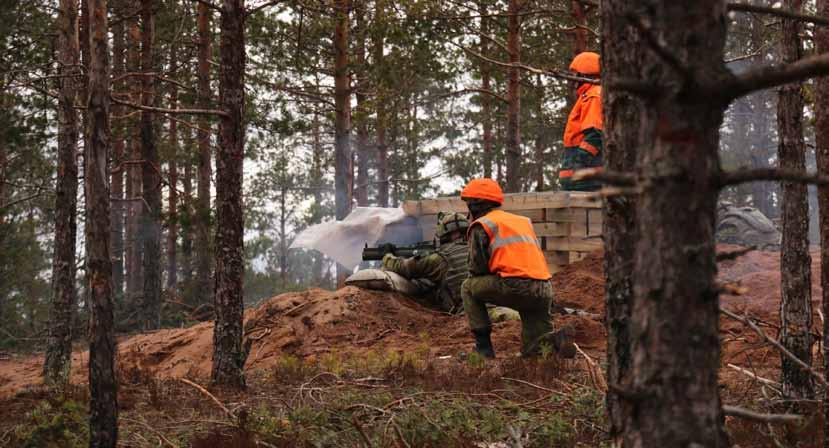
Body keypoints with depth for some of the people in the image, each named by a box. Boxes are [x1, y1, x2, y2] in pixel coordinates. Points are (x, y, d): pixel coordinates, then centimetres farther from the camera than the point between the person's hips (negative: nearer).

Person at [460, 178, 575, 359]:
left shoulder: (482, 225, 8)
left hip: (515, 285, -6)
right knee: (532, 351, 16)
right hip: (544, 292, 6)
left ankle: (483, 346, 8)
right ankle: (555, 340, -15)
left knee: (468, 289, 18)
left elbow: (477, 268, 2)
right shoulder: (523, 221, 29)